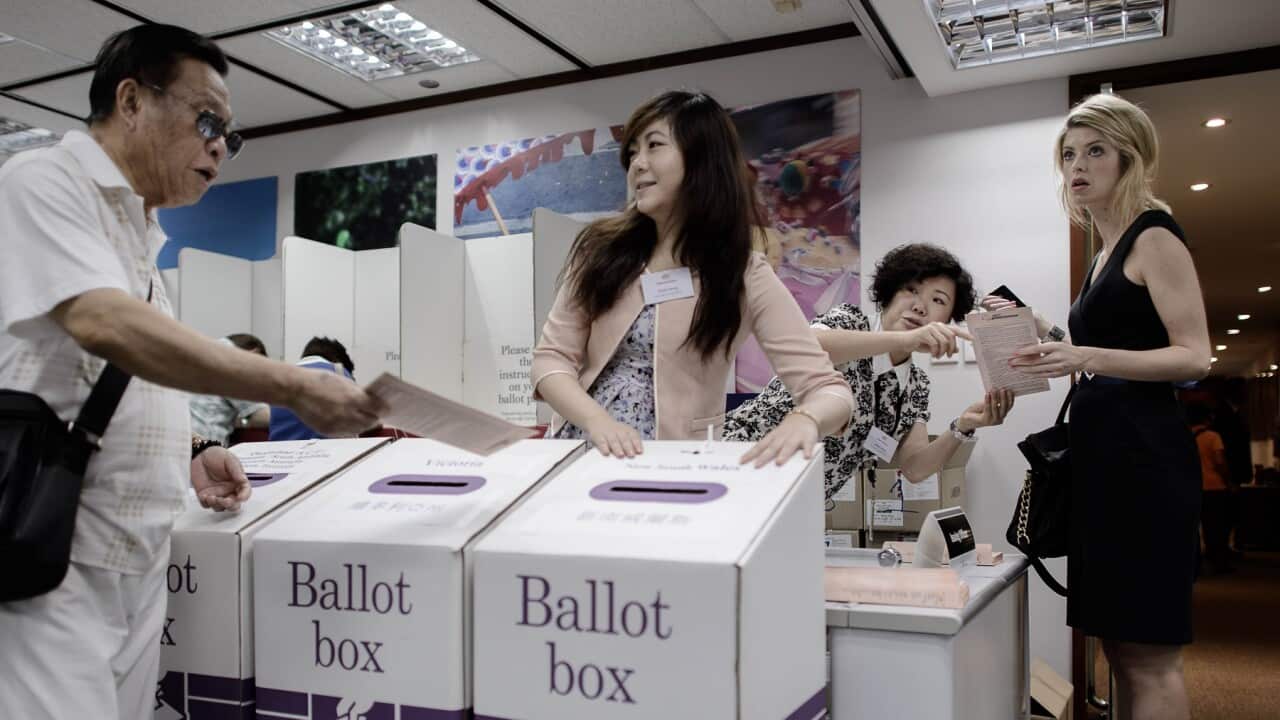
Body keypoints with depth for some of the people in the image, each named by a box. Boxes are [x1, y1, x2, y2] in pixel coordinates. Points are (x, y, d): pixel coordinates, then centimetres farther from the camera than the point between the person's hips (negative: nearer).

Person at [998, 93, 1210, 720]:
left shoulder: (1155, 236, -5)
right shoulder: (1107, 252, 20)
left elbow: (1194, 358, -13)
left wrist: (1087, 358, -26)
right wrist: (1044, 339, 13)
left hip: (1145, 458, -9)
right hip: (1103, 455, 9)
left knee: (1148, 657, -5)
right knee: (1121, 649, 12)